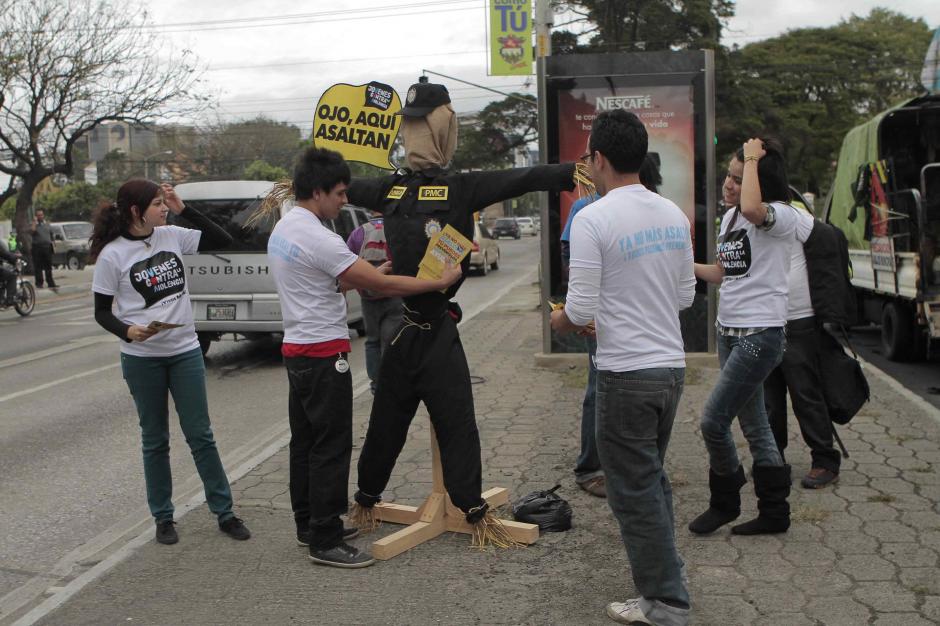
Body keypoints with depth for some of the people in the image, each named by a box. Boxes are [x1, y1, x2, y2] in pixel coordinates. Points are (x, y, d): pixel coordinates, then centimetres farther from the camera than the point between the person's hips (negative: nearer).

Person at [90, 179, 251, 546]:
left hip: (185, 351, 3)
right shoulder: (112, 255, -8)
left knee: (200, 435, 7)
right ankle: (163, 518, 24)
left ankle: (224, 513, 15)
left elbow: (222, 240, 5)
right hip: (142, 359, -2)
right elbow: (102, 312, -4)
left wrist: (183, 209, -3)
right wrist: (127, 331, -24)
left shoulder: (172, 236, 1)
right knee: (155, 439, 10)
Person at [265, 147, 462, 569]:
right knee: (331, 449, -4)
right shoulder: (318, 238, -20)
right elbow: (381, 285, -19)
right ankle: (325, 542, 3)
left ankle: (309, 525, 27)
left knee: (305, 443, 16)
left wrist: (377, 269, 14)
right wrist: (441, 282, -10)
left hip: (296, 351, 10)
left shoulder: (282, 230, 11)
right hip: (324, 354, -10)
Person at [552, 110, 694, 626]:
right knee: (653, 481, 20)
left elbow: (580, 309, -16)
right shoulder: (674, 214, 7)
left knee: (634, 491, 5)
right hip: (673, 366, 8)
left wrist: (558, 320, 5)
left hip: (626, 374, -7)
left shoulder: (592, 219, -15)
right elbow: (686, 294, 13)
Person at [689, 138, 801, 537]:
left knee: (713, 422, -8)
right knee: (754, 426, 14)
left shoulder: (782, 216, -13)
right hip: (728, 331, 9)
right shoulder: (729, 218, 13)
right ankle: (774, 512, 25)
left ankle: (725, 502, 15)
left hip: (760, 334, -9)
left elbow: (752, 209, -37)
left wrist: (753, 159, -23)